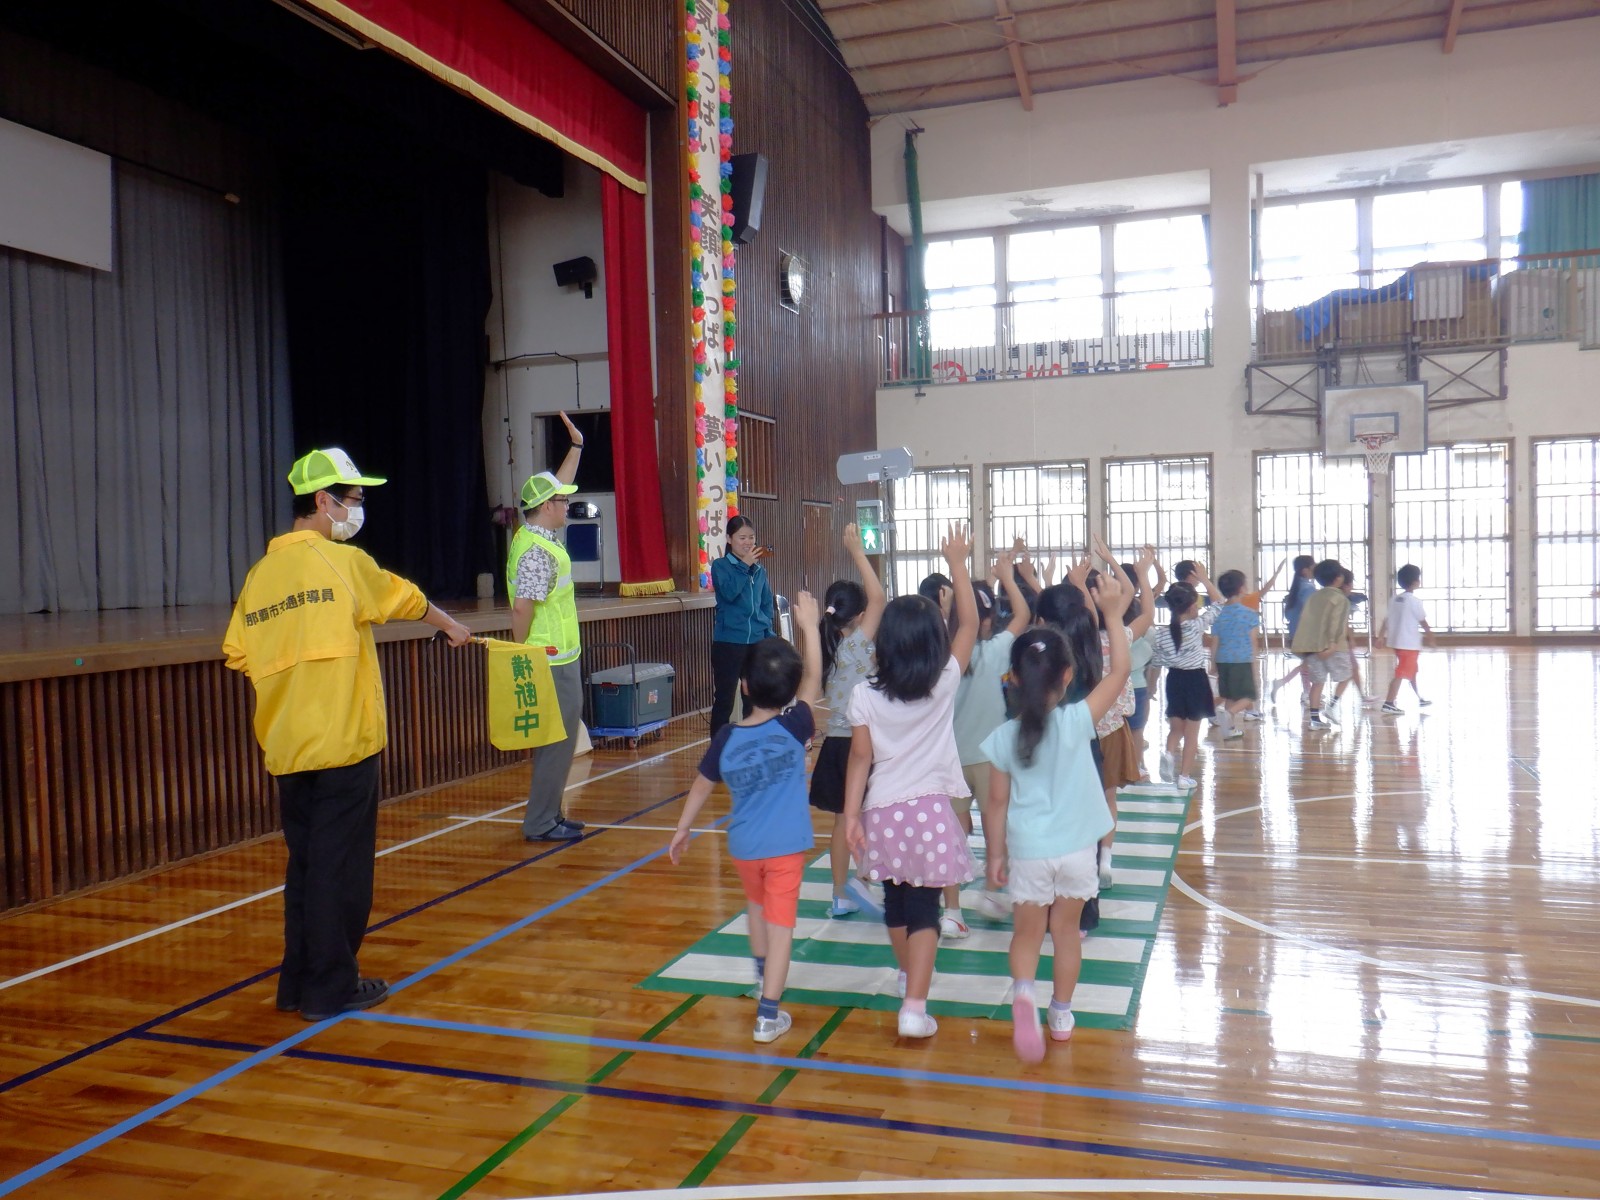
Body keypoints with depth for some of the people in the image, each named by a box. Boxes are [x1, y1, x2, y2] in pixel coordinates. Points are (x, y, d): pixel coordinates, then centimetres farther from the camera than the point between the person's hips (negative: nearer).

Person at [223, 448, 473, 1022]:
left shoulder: (260, 572, 6)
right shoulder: (343, 562, -8)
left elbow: (238, 653, 6)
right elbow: (404, 598, 7)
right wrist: (450, 625, 25)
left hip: (287, 748, 6)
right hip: (343, 743, -6)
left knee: (305, 865, 16)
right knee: (341, 867, 4)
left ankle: (297, 982, 25)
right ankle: (331, 988, 12)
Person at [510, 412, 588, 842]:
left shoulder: (538, 533, 10)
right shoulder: (538, 552, -19)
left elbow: (554, 486, 24)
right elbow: (522, 606, -25)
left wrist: (576, 446, 26)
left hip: (561, 658, 10)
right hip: (552, 661, -10)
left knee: (561, 737, 15)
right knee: (558, 739, -5)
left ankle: (549, 814, 22)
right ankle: (540, 823, 1)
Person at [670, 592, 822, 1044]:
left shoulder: (726, 738, -8)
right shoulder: (793, 728, -15)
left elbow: (701, 786, 5)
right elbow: (813, 680, -4)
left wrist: (682, 829, 19)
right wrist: (808, 626, 4)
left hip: (743, 846, 3)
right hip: (786, 846, -3)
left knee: (756, 904, 28)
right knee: (780, 922, 2)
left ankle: (762, 973, 48)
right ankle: (768, 1013, 1)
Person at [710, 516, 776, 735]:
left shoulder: (760, 570, 9)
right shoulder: (720, 565, -3)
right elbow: (729, 593, -20)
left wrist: (770, 634, 7)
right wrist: (745, 565, -17)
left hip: (756, 642, 4)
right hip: (728, 642, -4)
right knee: (724, 700, 1)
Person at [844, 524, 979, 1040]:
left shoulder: (865, 696, -8)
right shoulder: (945, 684, -8)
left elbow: (860, 758, -6)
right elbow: (969, 624, 0)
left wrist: (851, 814, 0)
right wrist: (957, 563, 5)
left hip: (882, 813, 2)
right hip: (930, 810, -2)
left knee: (895, 902, 19)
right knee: (924, 910, 2)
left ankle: (909, 975, 41)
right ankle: (914, 1007, -5)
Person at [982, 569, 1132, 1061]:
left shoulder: (1003, 737, -10)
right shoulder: (1076, 721, -15)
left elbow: (997, 804, -4)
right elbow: (1120, 672, -10)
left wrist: (995, 854, 7)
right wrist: (1113, 615, -8)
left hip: (1027, 850, 0)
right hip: (1075, 847, 0)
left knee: (1027, 932, 13)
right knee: (1066, 930, 18)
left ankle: (1023, 991, -14)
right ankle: (1061, 1013, 30)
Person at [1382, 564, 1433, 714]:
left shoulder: (1395, 599, 8)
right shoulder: (1414, 601, -13)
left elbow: (1387, 620, 7)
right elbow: (1423, 622, -6)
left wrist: (1383, 637, 10)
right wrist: (1431, 635, 7)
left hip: (1397, 641, 8)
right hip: (1409, 643, -8)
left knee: (1412, 671, 22)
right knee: (1402, 673, -8)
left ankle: (1420, 699, 35)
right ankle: (1389, 703, -14)